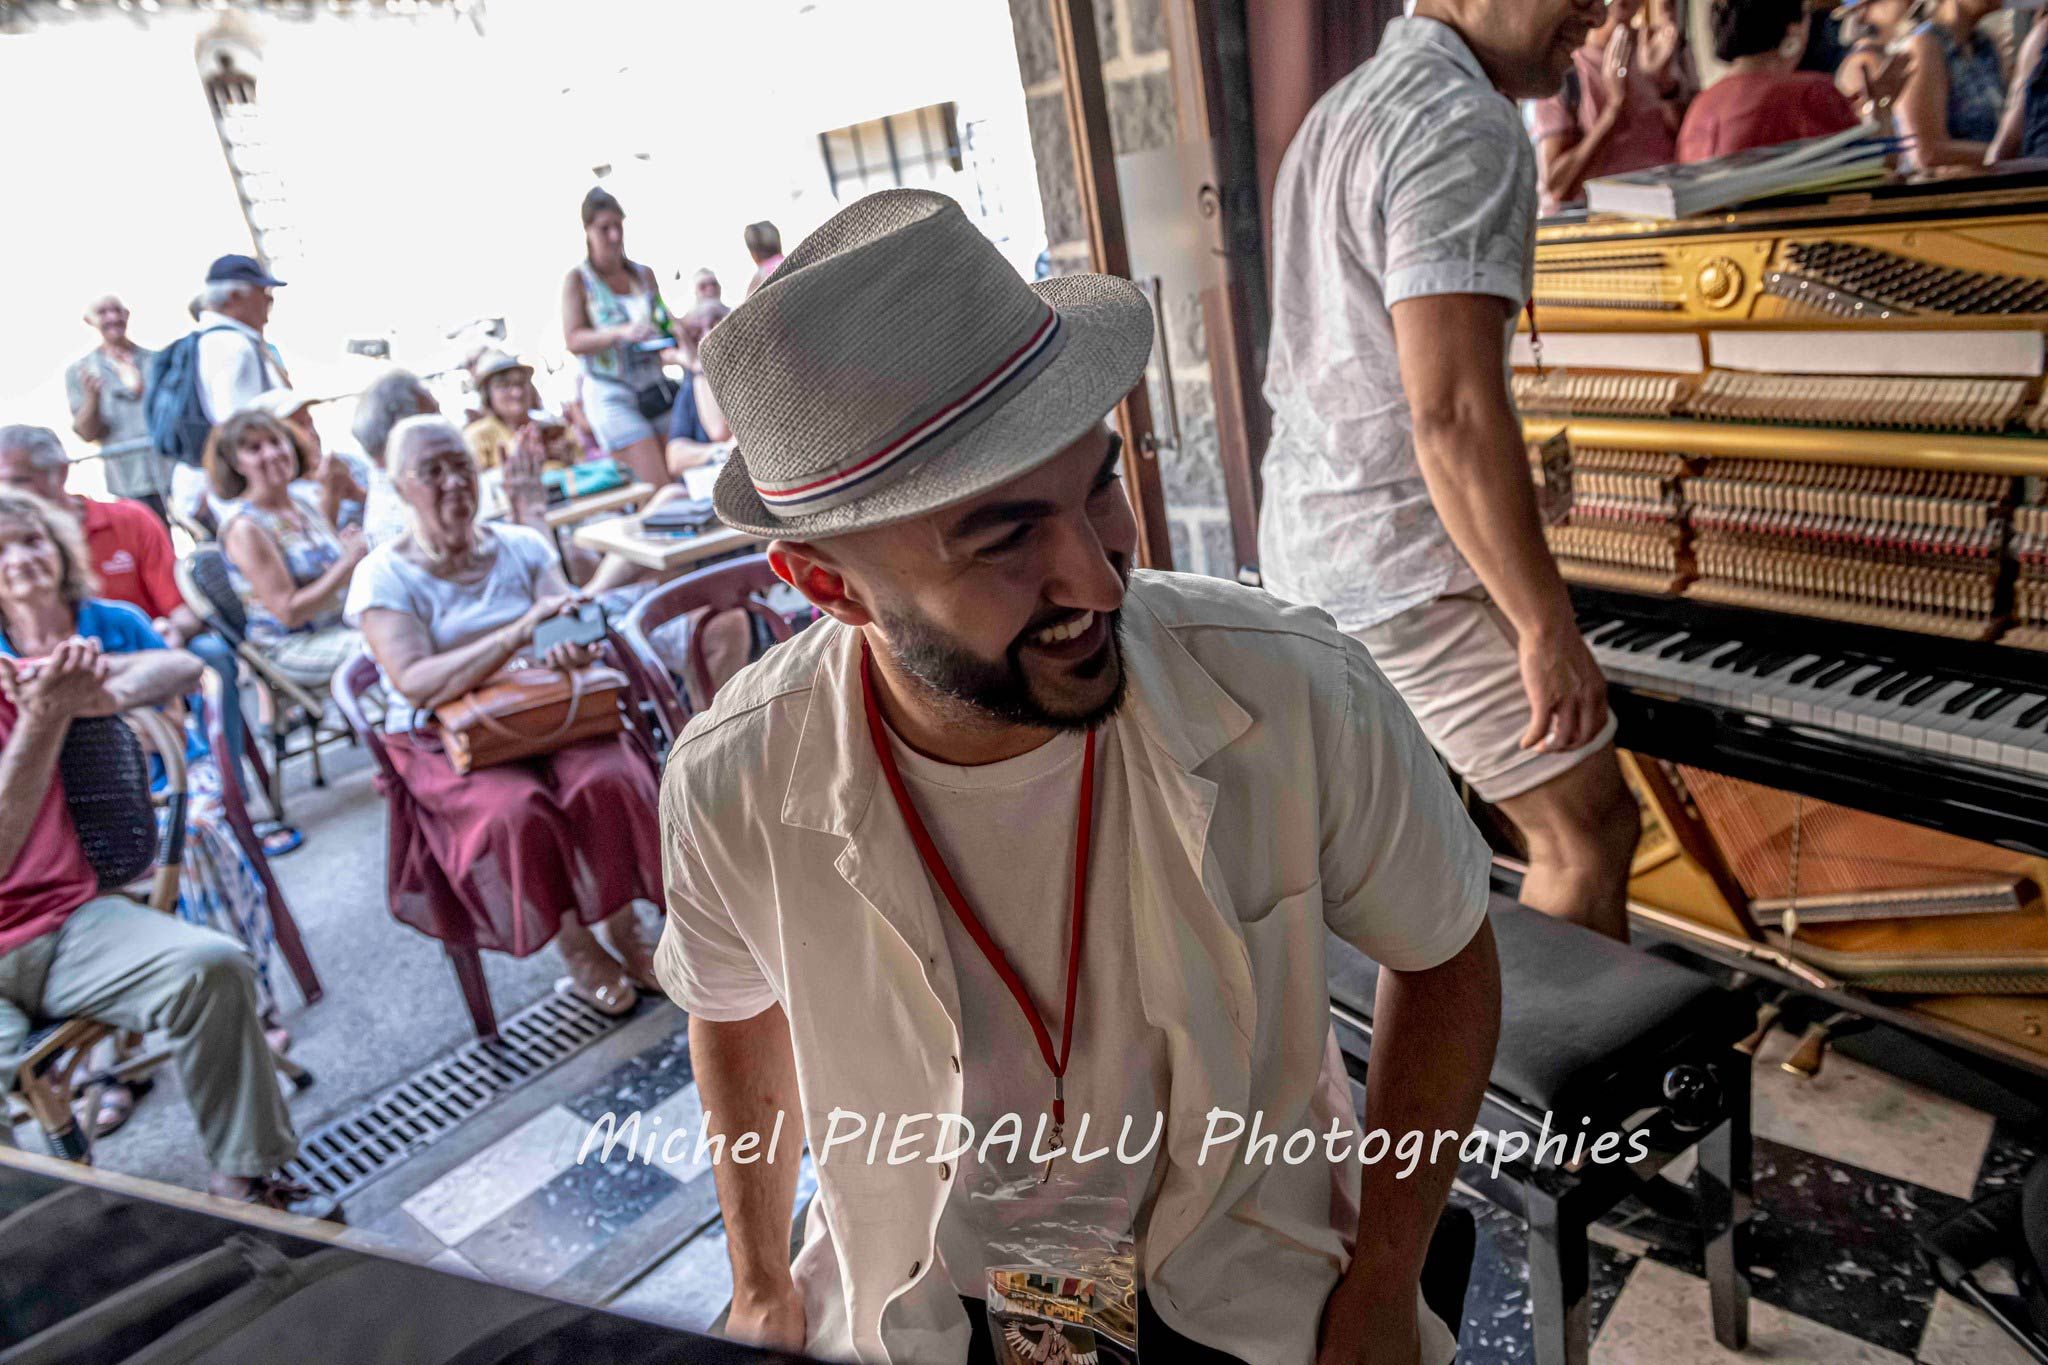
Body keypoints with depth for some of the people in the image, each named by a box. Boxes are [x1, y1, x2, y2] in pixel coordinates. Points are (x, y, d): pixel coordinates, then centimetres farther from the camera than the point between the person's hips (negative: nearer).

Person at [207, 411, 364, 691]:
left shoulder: (308, 503, 10)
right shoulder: (244, 528, -12)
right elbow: (289, 612, -17)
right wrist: (347, 564, -17)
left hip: (338, 628, 8)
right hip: (289, 649, -8)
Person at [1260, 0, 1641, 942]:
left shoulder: (1342, 111, 15)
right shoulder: (1462, 127, -18)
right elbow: (1452, 412, -28)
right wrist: (1550, 631, -23)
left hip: (1309, 544, 10)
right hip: (1409, 570, -10)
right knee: (1591, 835, -1)